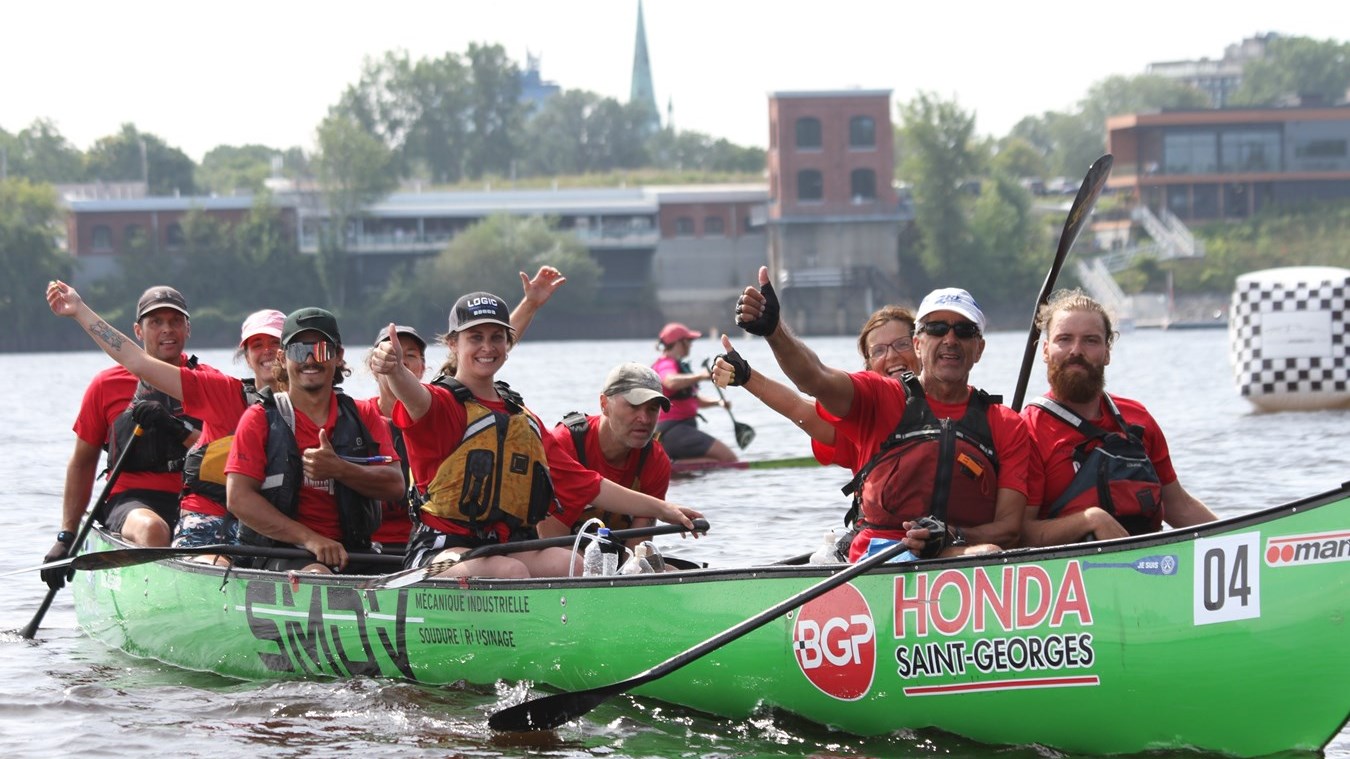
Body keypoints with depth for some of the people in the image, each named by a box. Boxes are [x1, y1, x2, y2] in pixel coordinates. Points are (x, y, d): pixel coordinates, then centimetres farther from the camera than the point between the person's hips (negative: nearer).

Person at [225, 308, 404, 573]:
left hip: (352, 556, 3)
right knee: (317, 576, -37)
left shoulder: (364, 417, 15)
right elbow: (238, 498, -6)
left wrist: (338, 470, -16)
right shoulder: (260, 419, 5)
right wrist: (309, 538, -15)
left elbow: (395, 486, 3)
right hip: (280, 557, -3)